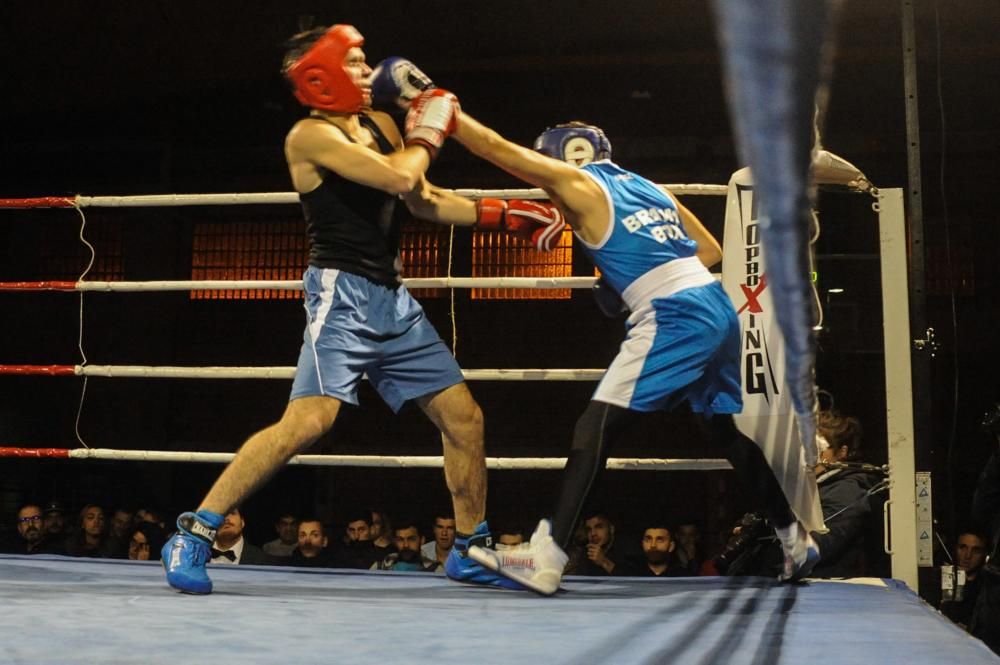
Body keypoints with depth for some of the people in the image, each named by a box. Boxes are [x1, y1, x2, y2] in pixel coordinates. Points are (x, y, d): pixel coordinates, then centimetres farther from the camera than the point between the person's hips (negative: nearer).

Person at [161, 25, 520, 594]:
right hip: (343, 294, -8)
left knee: (464, 417, 8)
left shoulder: (380, 123, 15)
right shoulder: (310, 135, -10)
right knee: (309, 420, -22)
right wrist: (427, 135, 0)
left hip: (394, 297, 8)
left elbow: (424, 201, 21)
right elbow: (400, 177, -20)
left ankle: (471, 551, 22)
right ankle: (194, 536, -11)